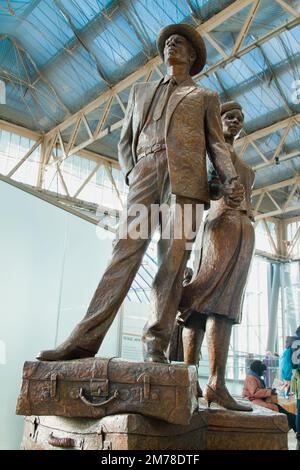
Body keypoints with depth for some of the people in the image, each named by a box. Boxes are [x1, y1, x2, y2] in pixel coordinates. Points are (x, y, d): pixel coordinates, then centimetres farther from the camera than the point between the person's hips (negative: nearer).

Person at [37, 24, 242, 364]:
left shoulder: (205, 97, 25)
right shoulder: (140, 91, 31)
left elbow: (216, 144, 13)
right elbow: (125, 140, 24)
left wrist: (231, 179, -6)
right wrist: (130, 174, 4)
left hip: (185, 179, -1)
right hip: (144, 177, 1)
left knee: (173, 261, -11)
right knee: (125, 252, -12)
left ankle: (155, 344, -9)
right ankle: (85, 339, -16)